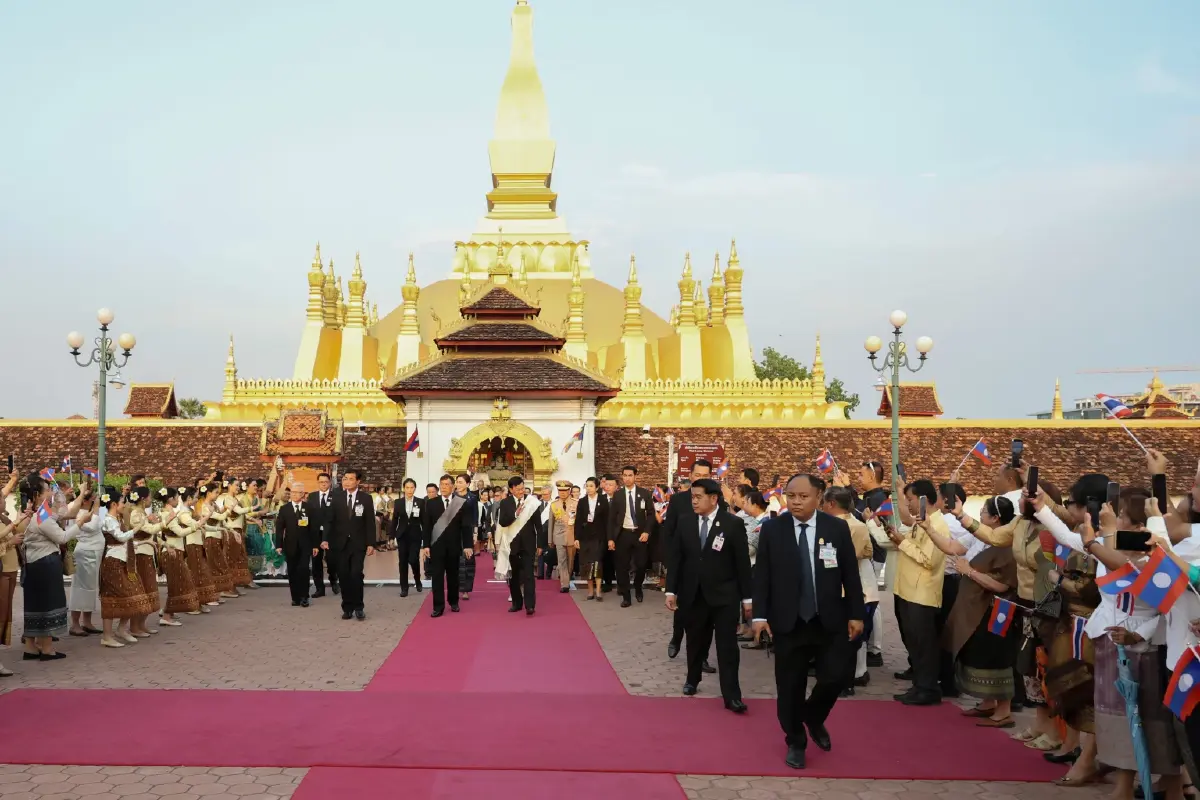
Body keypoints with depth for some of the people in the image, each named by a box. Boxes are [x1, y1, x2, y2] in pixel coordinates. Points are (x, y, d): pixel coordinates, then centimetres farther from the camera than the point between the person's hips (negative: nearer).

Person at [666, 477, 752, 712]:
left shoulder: (733, 524, -7)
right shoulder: (685, 524, 2)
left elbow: (742, 562, -6)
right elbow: (675, 559, 5)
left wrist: (746, 596, -5)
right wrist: (671, 590, 1)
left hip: (724, 596, -3)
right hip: (693, 595, 3)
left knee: (727, 646, 0)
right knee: (695, 641, 16)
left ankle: (732, 695, 4)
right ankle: (692, 679, 37)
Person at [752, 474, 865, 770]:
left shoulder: (837, 528, -1)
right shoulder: (771, 529, -2)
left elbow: (850, 574, 3)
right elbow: (761, 574, -1)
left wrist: (856, 614, 2)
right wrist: (760, 614, -8)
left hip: (830, 621, 1)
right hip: (788, 622, 0)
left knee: (836, 676, -2)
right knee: (790, 686, 5)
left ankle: (813, 718, 30)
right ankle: (795, 742, 26)